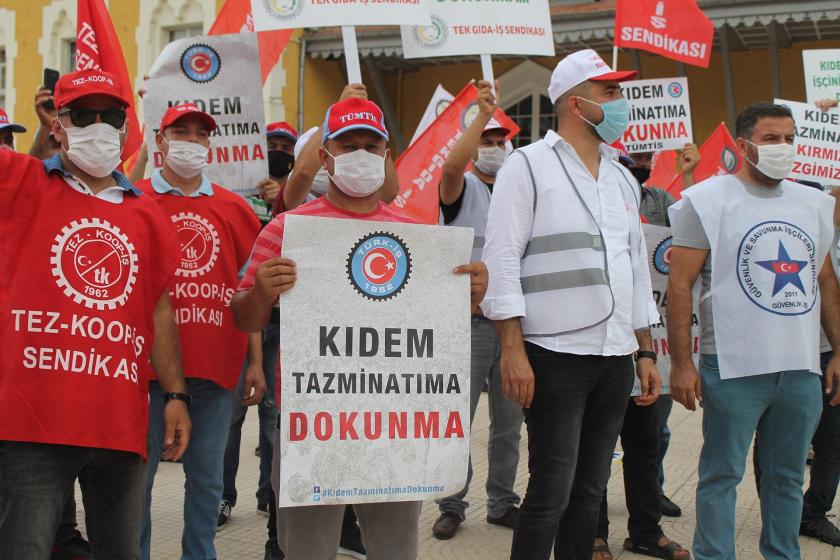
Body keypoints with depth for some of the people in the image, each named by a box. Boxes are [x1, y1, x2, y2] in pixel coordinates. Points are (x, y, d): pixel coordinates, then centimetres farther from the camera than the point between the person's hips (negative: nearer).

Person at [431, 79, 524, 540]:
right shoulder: (462, 188, 1)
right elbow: (451, 166, -23)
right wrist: (483, 115, -28)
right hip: (470, 322, -4)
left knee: (509, 423, 11)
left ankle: (502, 503, 24)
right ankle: (452, 506, 13)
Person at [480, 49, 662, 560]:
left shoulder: (622, 179, 16)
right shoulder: (528, 166, -4)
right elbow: (501, 262, -10)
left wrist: (645, 351, 15)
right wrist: (513, 349, -16)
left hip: (616, 357, 7)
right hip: (557, 355, -6)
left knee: (590, 489, 12)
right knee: (552, 493, -4)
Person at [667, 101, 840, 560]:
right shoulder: (708, 201, -4)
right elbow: (680, 284, -8)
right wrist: (681, 364, -13)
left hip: (802, 368, 5)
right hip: (734, 368, -5)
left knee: (788, 476, 14)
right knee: (721, 475, 3)